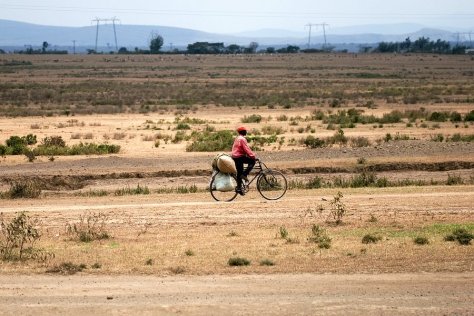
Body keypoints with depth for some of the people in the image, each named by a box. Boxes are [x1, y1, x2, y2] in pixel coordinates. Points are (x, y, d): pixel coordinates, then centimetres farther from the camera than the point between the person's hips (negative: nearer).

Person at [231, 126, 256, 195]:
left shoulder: (237, 138, 18)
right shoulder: (242, 139, -14)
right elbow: (247, 149, -20)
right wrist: (253, 156, -20)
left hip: (235, 157, 10)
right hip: (240, 157, -10)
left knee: (239, 173, 12)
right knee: (252, 161, -5)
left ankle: (239, 187, 11)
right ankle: (244, 174, -10)